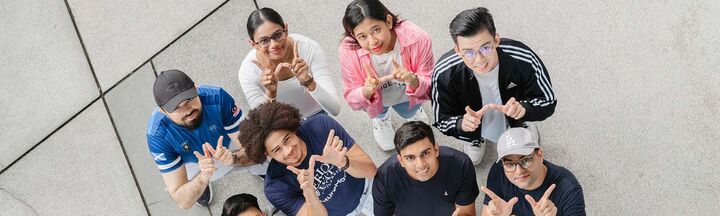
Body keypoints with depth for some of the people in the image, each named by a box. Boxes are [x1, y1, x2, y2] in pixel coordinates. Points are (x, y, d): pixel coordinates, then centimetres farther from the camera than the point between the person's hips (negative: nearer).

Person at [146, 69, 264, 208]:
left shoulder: (218, 98, -36)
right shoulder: (158, 135, -36)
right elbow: (183, 202, -32)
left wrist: (233, 158, -51)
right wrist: (203, 177, -52)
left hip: (229, 146, -1)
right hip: (195, 162, 1)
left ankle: (256, 168, 18)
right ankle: (201, 182, 15)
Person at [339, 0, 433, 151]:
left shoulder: (417, 39, -39)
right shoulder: (349, 51, -37)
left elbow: (430, 85, -27)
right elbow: (352, 100, -24)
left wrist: (413, 80, -50)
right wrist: (367, 91, -48)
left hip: (407, 94, 1)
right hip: (374, 98, -1)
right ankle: (381, 118, 30)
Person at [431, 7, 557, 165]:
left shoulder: (524, 60, -39)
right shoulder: (444, 73, -39)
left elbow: (548, 102, -22)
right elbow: (442, 121, -24)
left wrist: (523, 109, -45)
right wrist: (462, 124, -47)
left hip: (515, 122, 0)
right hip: (474, 127, 0)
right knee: (472, 160, 28)